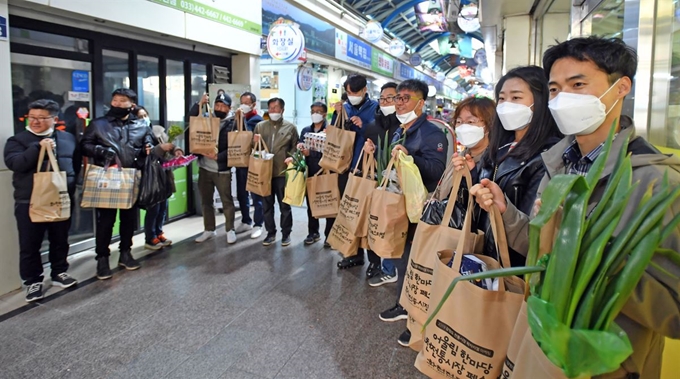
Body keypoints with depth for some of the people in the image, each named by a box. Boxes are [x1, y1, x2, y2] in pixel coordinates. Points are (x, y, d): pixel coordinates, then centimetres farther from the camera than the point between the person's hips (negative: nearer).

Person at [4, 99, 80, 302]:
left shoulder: (68, 139, 8)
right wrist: (38, 147, -24)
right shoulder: (17, 140, 0)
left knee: (60, 240, 14)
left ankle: (59, 273, 30)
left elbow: (77, 165, 16)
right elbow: (13, 163, -17)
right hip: (29, 202, -2)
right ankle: (33, 281, 17)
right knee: (30, 245, 4)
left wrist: (72, 186, 5)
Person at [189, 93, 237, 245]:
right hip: (204, 168, 5)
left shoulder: (232, 124, -6)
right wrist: (200, 103, -10)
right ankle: (209, 230, 25)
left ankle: (230, 230, 17)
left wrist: (217, 156, -23)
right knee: (206, 201, 13)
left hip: (222, 169, -5)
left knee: (227, 201, 4)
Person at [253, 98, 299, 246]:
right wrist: (255, 143, -10)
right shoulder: (260, 126, 9)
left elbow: (295, 148, 2)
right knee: (267, 204, 10)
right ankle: (270, 233, 22)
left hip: (282, 172, -3)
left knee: (284, 205, 6)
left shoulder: (291, 127, 3)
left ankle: (286, 233, 18)